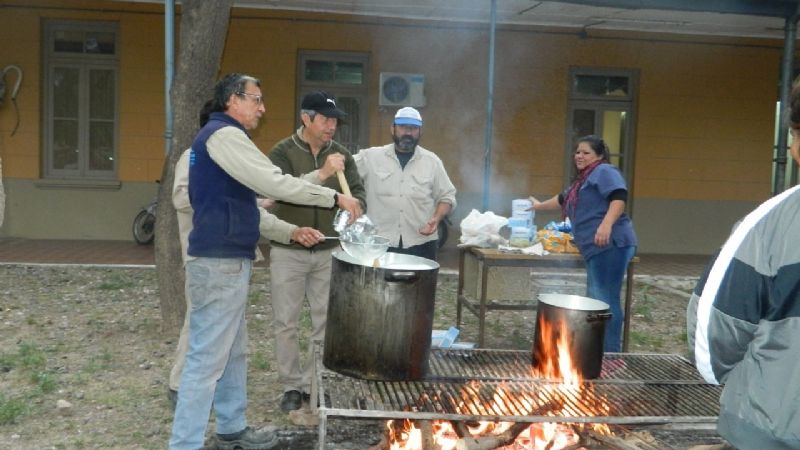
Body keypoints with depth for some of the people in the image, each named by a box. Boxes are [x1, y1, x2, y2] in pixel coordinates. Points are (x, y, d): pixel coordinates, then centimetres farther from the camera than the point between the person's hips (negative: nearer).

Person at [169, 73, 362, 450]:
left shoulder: (223, 137, 20)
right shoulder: (224, 134, -13)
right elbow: (274, 183, -21)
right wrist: (334, 197, -15)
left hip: (228, 258, 11)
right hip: (221, 262, -11)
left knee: (234, 352, 17)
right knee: (208, 358, -6)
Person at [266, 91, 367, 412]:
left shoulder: (341, 154, 5)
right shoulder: (282, 152, -6)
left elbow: (358, 192, 2)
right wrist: (322, 174, -32)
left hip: (329, 251, 3)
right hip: (288, 251, -3)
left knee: (326, 322, 8)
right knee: (287, 323, 5)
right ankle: (293, 385, 18)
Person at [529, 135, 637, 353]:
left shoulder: (604, 171, -1)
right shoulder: (583, 179, 28)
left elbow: (619, 198, -17)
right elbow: (563, 199, 46)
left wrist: (606, 224, -30)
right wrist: (539, 206, 58)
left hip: (610, 245, -10)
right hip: (598, 248, 10)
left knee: (606, 300, -11)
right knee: (596, 300, 10)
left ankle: (611, 353, -8)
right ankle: (599, 350, 14)